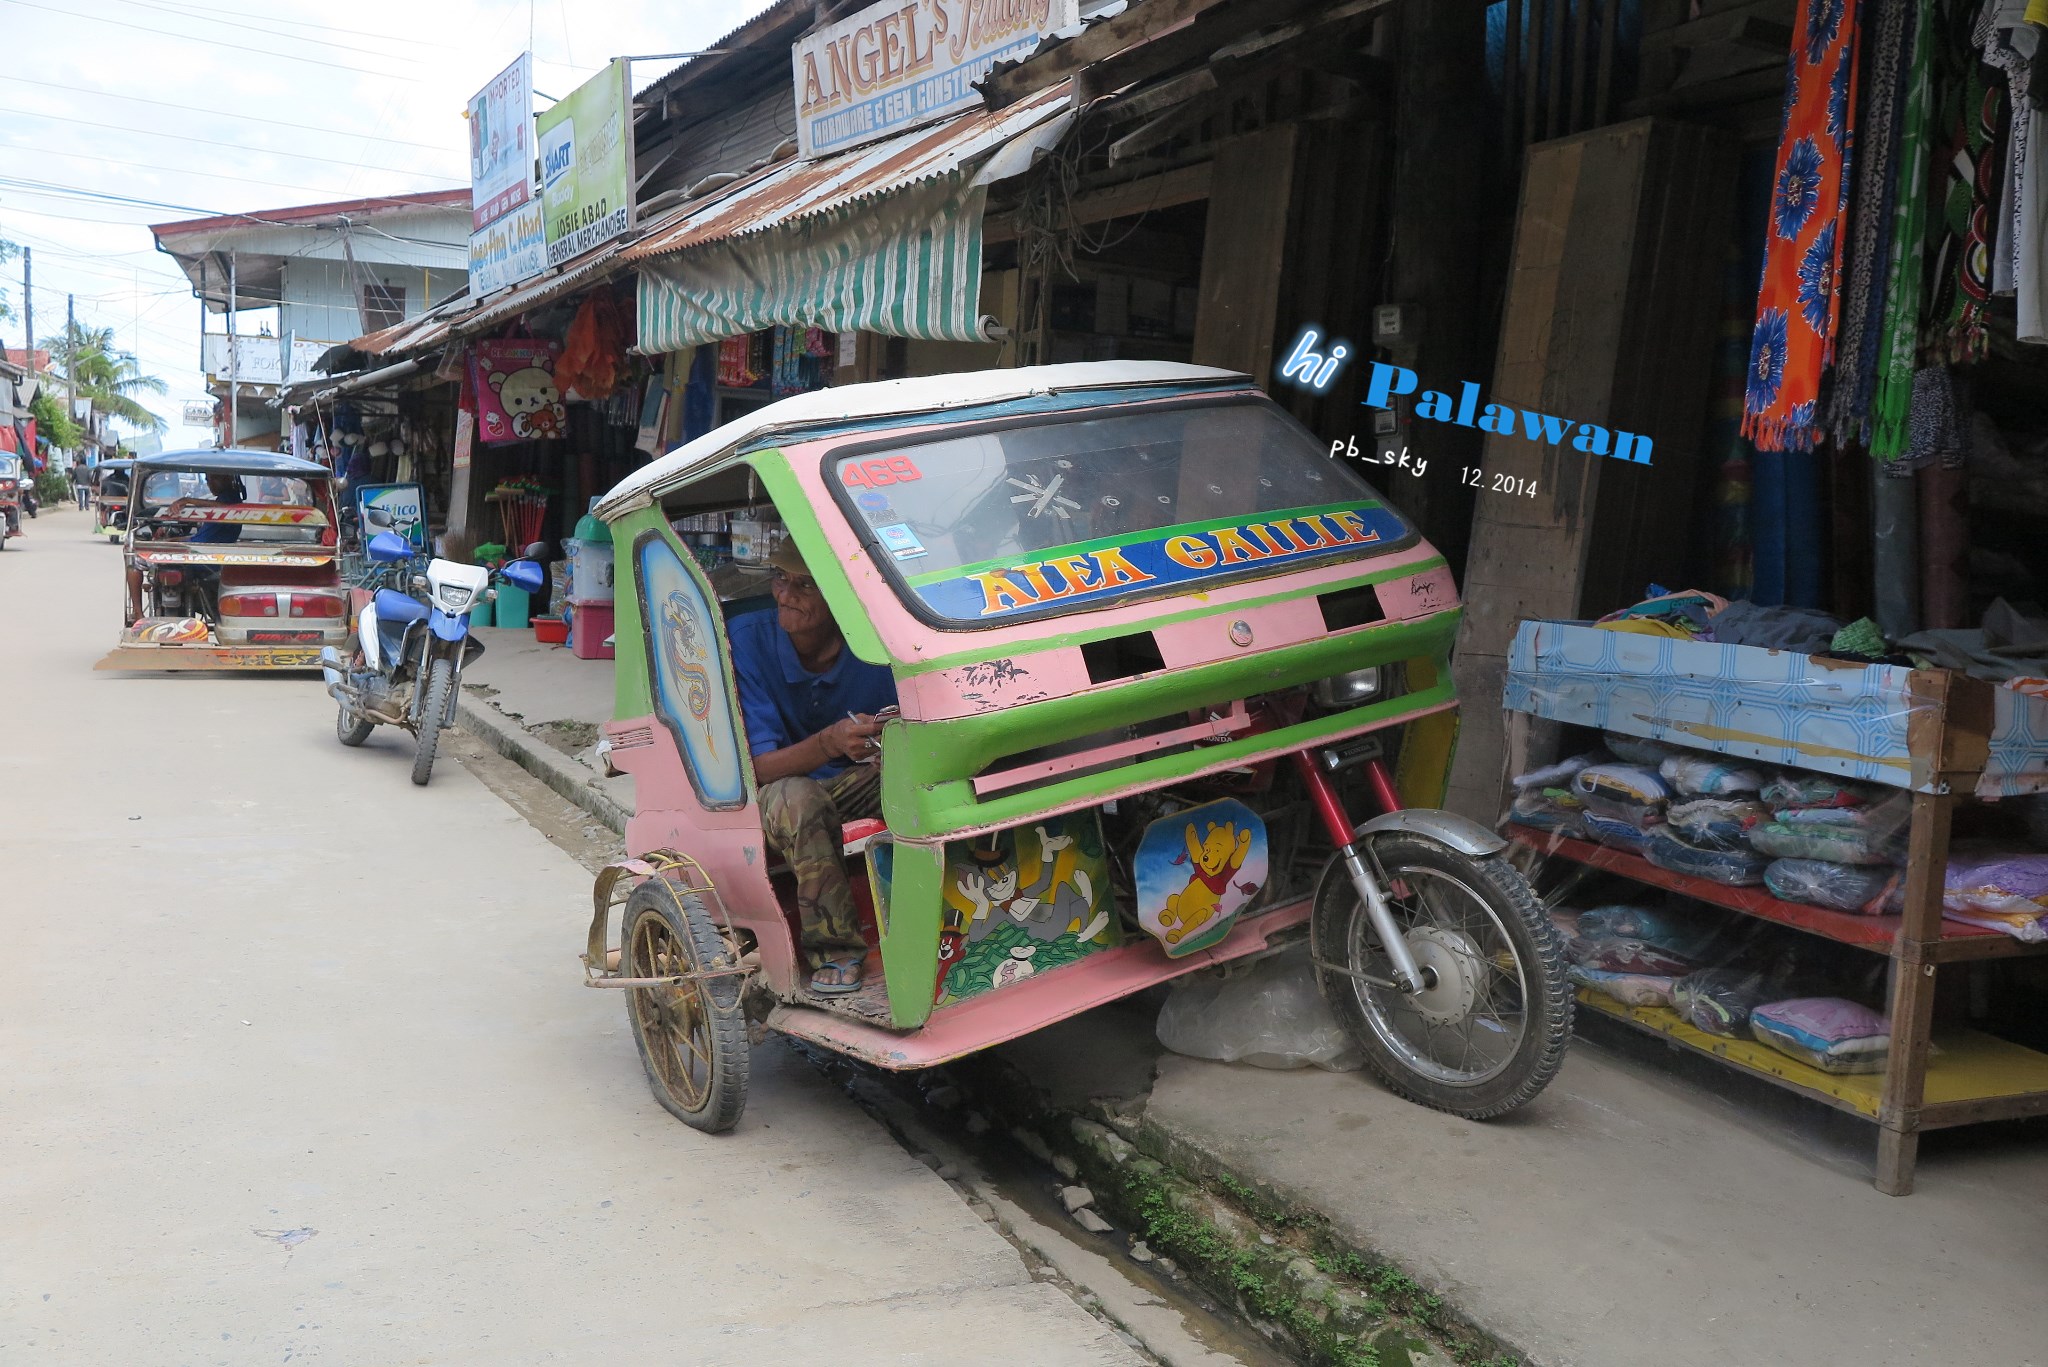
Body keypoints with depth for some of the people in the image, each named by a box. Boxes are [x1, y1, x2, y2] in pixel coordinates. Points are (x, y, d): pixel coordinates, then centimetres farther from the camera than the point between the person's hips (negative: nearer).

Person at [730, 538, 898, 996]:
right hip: (779, 790, -2)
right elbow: (759, 767, -23)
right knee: (796, 798, -37)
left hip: (860, 785, 2)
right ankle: (834, 950, -25)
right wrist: (829, 744, -43)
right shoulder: (747, 640, -18)